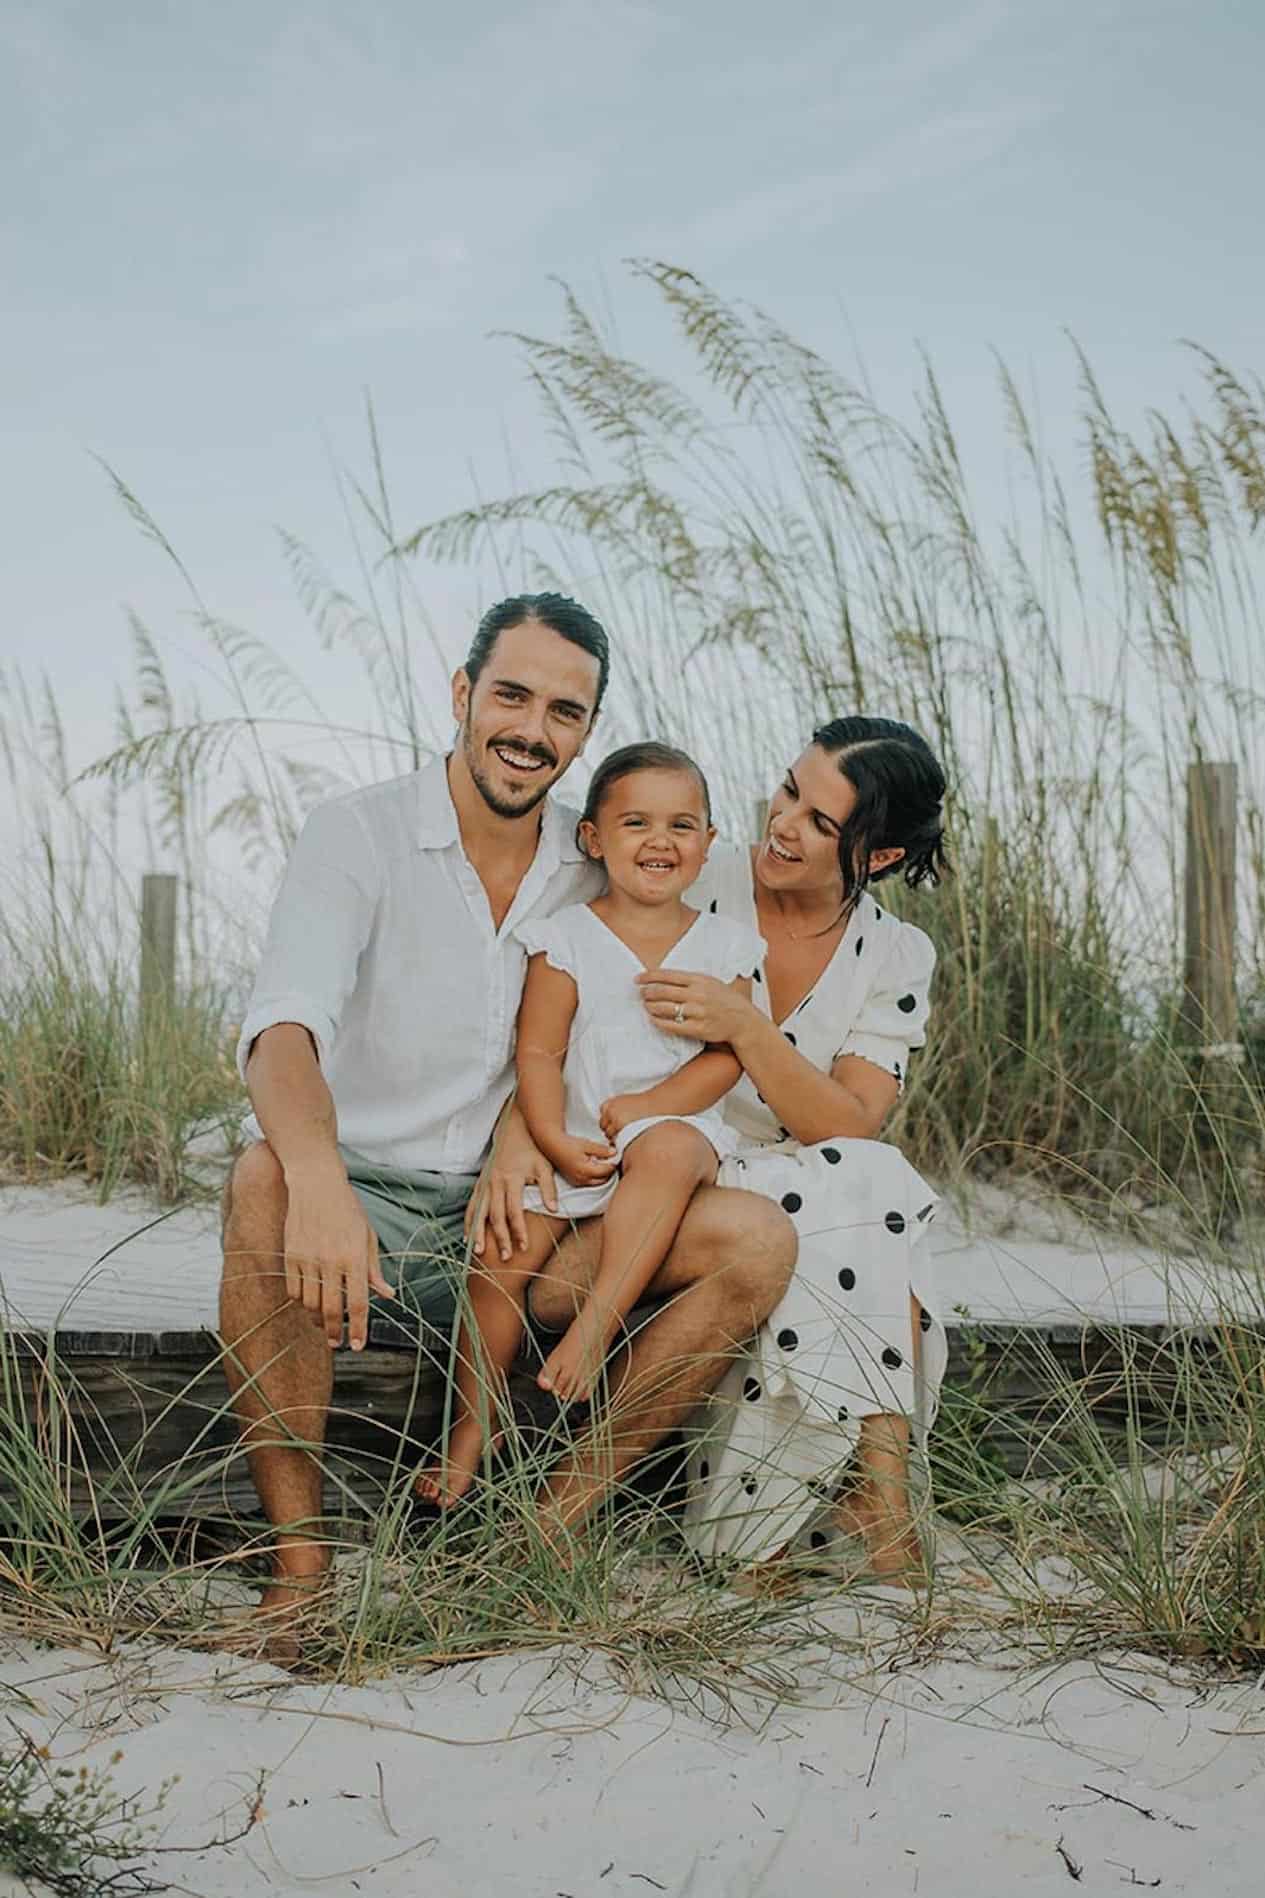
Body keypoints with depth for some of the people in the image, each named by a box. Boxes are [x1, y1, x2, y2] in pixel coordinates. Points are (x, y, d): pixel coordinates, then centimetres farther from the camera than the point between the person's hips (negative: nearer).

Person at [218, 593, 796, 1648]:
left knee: (758, 1240, -16)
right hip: (365, 1213, -4)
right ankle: (300, 1558, -27)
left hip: (512, 1219, 4)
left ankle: (558, 1521, -13)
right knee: (264, 1180, -38)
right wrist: (319, 1184, -44)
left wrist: (526, 1127, -14)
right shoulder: (360, 834, -8)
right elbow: (284, 1029, -23)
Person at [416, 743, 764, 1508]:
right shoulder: (566, 938, 3)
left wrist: (647, 1107, -15)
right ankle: (477, 1420, 3)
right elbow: (539, 1052, -2)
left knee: (667, 1150, -36)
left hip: (678, 1127, -1)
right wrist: (556, 1142, -16)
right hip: (573, 1145, 1)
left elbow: (727, 1055, -1)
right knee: (504, 1248, -16)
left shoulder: (724, 943, 7)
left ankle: (598, 1321, -30)